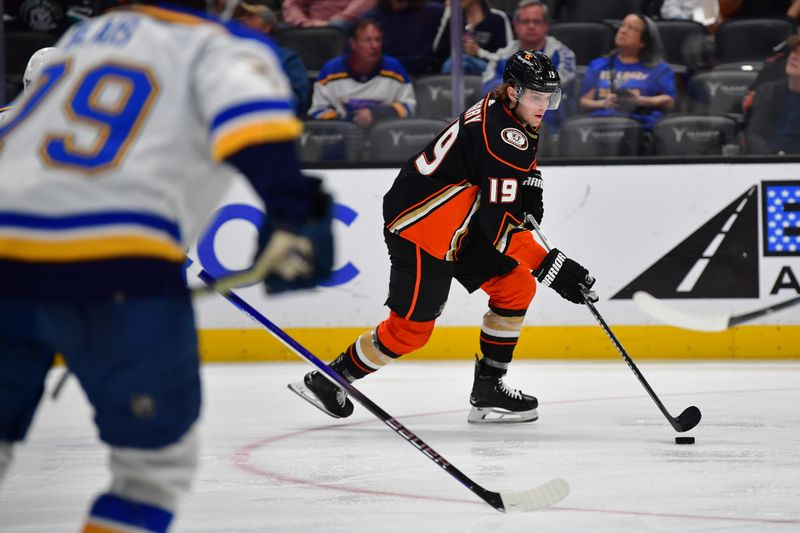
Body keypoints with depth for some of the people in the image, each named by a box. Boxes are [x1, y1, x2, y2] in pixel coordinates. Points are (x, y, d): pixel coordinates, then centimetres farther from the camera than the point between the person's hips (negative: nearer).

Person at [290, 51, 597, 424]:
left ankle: (488, 391, 8)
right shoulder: (501, 135, -27)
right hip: (418, 228, -10)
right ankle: (328, 379, 13)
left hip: (457, 225, 10)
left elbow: (519, 160, 30)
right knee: (411, 328, -4)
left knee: (517, 287, 4)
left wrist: (530, 184, 10)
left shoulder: (505, 110, 3)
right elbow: (499, 223, -31)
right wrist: (552, 266, -33)